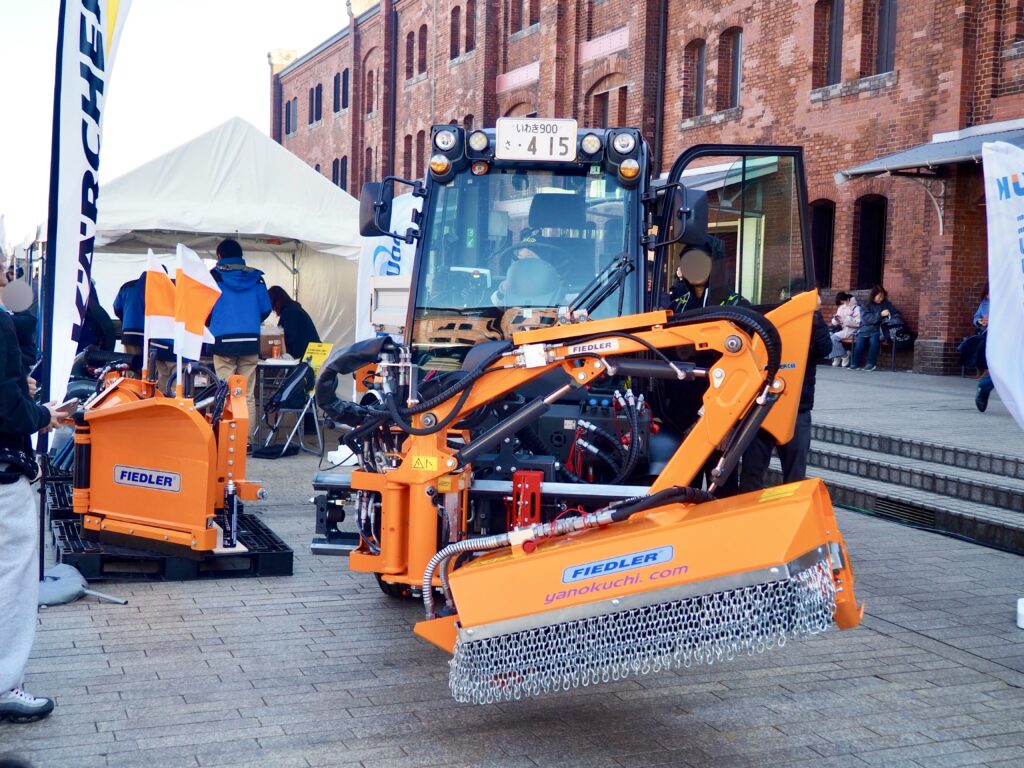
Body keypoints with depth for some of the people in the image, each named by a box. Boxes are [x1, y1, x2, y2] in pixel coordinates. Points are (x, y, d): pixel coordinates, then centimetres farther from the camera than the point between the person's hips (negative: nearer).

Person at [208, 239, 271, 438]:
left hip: (224, 341, -2)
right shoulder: (255, 278, 8)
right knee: (248, 395, 5)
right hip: (251, 341, 2)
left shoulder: (214, 276, 0)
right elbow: (266, 309, 7)